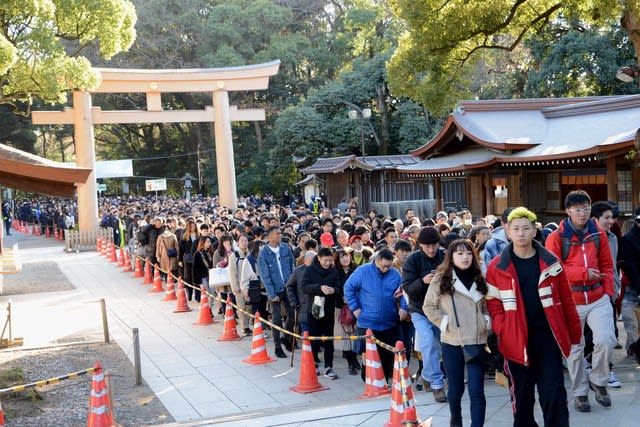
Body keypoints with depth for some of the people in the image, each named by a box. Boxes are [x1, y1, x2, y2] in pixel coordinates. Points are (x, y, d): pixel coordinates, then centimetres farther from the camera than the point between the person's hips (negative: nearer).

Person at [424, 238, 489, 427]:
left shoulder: (480, 279, 6)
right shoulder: (441, 278, -1)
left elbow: (488, 305, 17)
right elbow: (429, 306, 3)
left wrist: (486, 321, 1)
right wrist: (444, 322, -7)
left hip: (477, 341, 1)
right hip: (452, 342, -1)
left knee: (476, 390, -6)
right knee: (456, 388, 12)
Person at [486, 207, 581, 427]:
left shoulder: (550, 263, 2)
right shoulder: (497, 267, -2)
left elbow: (566, 299, 6)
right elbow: (493, 303, 0)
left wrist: (574, 331, 6)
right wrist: (502, 331, -12)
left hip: (548, 336, 0)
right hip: (516, 340, 0)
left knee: (553, 392, 2)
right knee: (521, 394, 12)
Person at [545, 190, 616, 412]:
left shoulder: (598, 233, 5)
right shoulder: (556, 237, -7)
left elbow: (607, 265, 12)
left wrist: (608, 291, 3)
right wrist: (583, 273, -19)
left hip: (598, 298, 2)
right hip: (570, 302, -2)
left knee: (606, 340, -12)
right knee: (574, 348, 7)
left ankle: (598, 381, 14)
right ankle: (580, 392, 24)